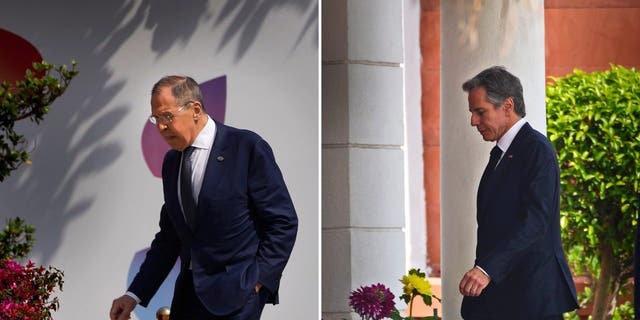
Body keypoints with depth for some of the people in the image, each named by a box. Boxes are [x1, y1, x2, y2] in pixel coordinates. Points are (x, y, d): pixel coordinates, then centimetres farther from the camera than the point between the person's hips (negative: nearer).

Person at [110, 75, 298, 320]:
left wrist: (257, 281, -12)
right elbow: (169, 236, 16)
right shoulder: (171, 162, 11)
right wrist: (135, 295, 9)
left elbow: (283, 222, -7)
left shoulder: (247, 147, -7)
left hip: (235, 294, -6)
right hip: (188, 291, 6)